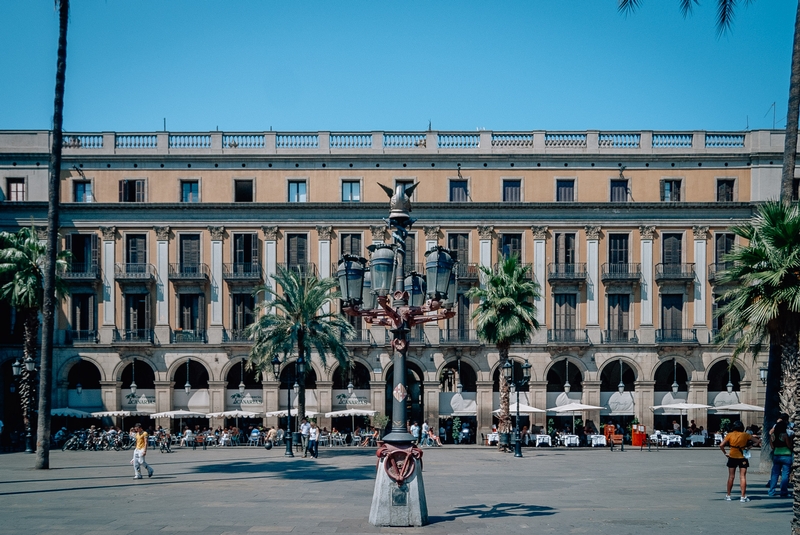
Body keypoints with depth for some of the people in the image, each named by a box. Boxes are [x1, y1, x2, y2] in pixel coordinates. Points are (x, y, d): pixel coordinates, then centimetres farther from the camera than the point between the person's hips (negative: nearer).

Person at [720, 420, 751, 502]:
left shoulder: (730, 435, -3)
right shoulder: (745, 435, -3)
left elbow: (721, 445, -11)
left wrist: (725, 453, -1)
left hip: (732, 457, 1)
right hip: (742, 458, -1)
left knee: (731, 477, 11)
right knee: (743, 477, 0)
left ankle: (728, 495, 17)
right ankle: (743, 497, -3)